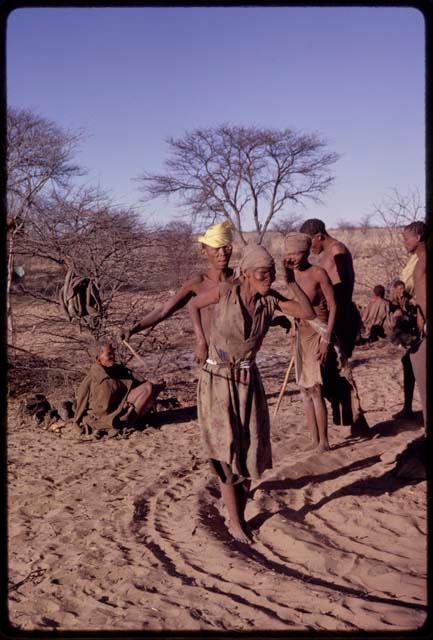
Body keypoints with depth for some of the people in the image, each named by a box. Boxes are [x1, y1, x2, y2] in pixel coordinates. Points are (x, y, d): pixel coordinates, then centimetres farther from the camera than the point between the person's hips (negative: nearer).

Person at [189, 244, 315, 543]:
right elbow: (194, 305, 3)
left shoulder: (270, 300, -6)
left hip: (248, 381, 4)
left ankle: (240, 515, 23)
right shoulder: (225, 291, -15)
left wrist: (291, 281, -12)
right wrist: (201, 339, -5)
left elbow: (309, 312, -10)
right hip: (217, 380, -4)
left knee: (250, 449, 6)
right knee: (227, 450, -2)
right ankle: (234, 522, 9)